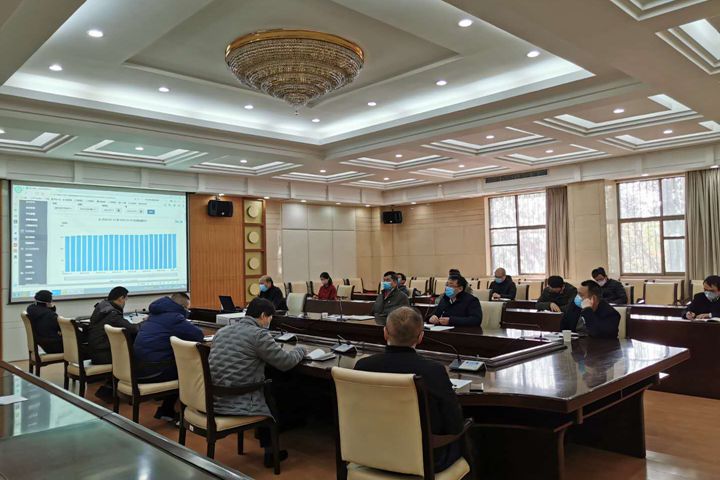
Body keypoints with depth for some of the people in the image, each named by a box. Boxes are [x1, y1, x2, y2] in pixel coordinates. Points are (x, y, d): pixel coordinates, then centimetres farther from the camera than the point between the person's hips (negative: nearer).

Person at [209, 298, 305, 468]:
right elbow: (286, 362, -9)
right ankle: (270, 451, 33)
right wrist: (300, 350, 12)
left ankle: (268, 448, 37)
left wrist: (274, 348, 24)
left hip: (211, 399, 8)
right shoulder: (258, 334, -14)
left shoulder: (222, 331, 10)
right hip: (235, 404, -7)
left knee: (266, 391, 28)